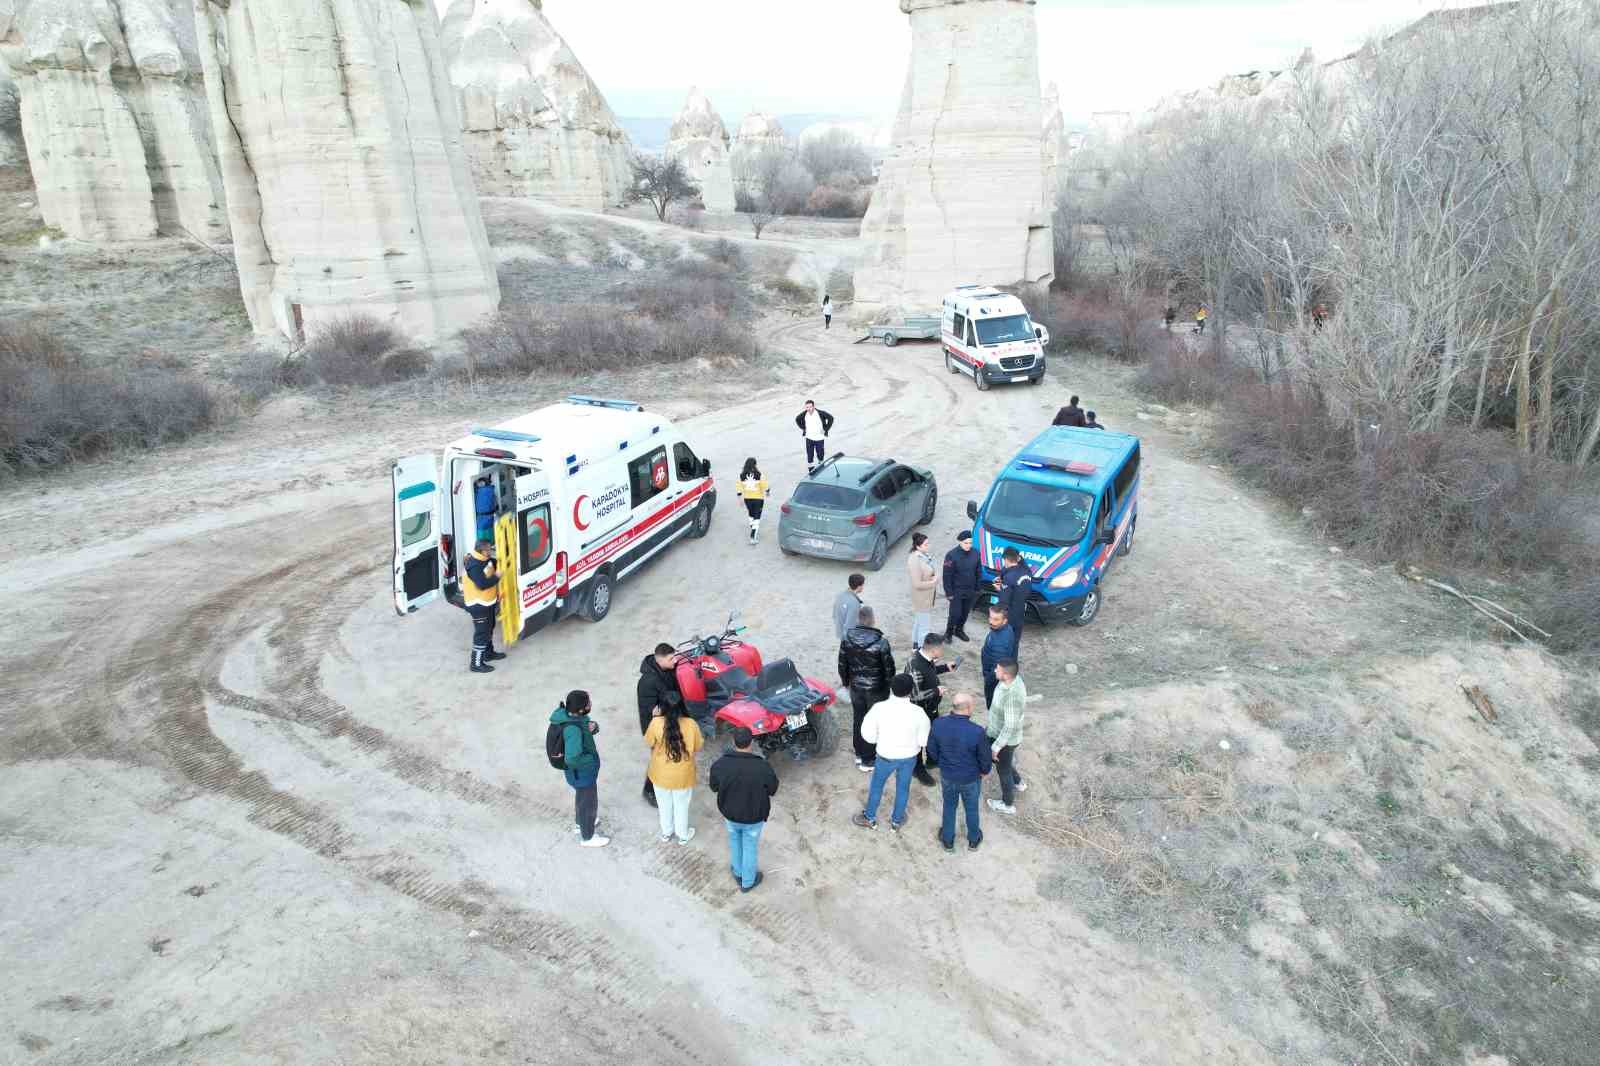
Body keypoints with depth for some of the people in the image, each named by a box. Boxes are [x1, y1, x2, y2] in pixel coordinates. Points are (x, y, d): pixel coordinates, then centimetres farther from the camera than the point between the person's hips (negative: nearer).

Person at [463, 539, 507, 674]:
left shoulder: (486, 559, 2)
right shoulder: (474, 565, -28)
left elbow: (496, 564, 22)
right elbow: (482, 584, -33)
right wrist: (497, 576, -23)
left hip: (488, 601, 10)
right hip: (478, 604, -10)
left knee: (489, 628, 25)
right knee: (482, 633, -5)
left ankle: (489, 653, 43)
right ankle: (477, 664, 2)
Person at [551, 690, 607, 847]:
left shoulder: (572, 716, -13)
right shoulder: (573, 729, -39)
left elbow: (591, 726, 4)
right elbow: (572, 759, -42)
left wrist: (593, 726, -19)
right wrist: (592, 758, -26)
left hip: (582, 771, 8)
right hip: (582, 773, -8)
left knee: (581, 798, 32)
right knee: (588, 804, 17)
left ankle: (581, 824, 57)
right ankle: (587, 837, 40)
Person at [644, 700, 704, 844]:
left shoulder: (656, 723, -25)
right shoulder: (691, 724, -23)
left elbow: (648, 743, -6)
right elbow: (698, 746, -7)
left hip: (661, 774, 0)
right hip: (682, 776, 0)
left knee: (665, 804, 26)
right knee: (681, 806, 24)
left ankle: (666, 833, 45)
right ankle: (683, 835, 42)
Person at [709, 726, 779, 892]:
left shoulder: (720, 765, -25)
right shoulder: (763, 767, -30)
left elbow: (714, 787, -6)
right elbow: (773, 790, -12)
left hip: (730, 814, 2)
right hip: (754, 817, -2)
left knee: (735, 841, 31)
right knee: (749, 847, 23)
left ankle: (738, 873, 52)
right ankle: (747, 882, 44)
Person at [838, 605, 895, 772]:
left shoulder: (847, 638, -12)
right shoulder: (881, 641, -23)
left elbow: (842, 664, 0)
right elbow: (889, 667, -14)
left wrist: (846, 682, 17)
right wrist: (888, 686, 4)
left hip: (855, 687, 4)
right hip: (876, 689, -4)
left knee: (859, 719, 22)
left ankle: (859, 754, 38)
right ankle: (868, 760, 23)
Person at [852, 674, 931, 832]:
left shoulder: (879, 708, -24)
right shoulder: (917, 712, -23)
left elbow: (868, 733, -13)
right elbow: (924, 740, -12)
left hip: (886, 756, -1)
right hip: (909, 757, 1)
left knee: (876, 785, 23)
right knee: (903, 788, 23)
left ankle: (869, 818, 42)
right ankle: (896, 820, 43)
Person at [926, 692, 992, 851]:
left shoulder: (938, 724, -24)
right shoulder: (977, 732, -34)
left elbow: (932, 750, -7)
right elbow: (986, 758, -18)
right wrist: (985, 771, 5)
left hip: (947, 775, 2)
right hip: (971, 778, -2)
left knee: (949, 805, 27)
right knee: (971, 808, 25)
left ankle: (948, 840, 46)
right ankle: (973, 840, 48)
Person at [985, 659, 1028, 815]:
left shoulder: (1012, 696, -40)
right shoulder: (1015, 678, -13)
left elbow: (1010, 726, -32)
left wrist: (996, 746, -22)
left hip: (1005, 738, -8)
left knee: (1003, 769, 16)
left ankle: (1008, 805, 40)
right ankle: (1018, 783, 55)